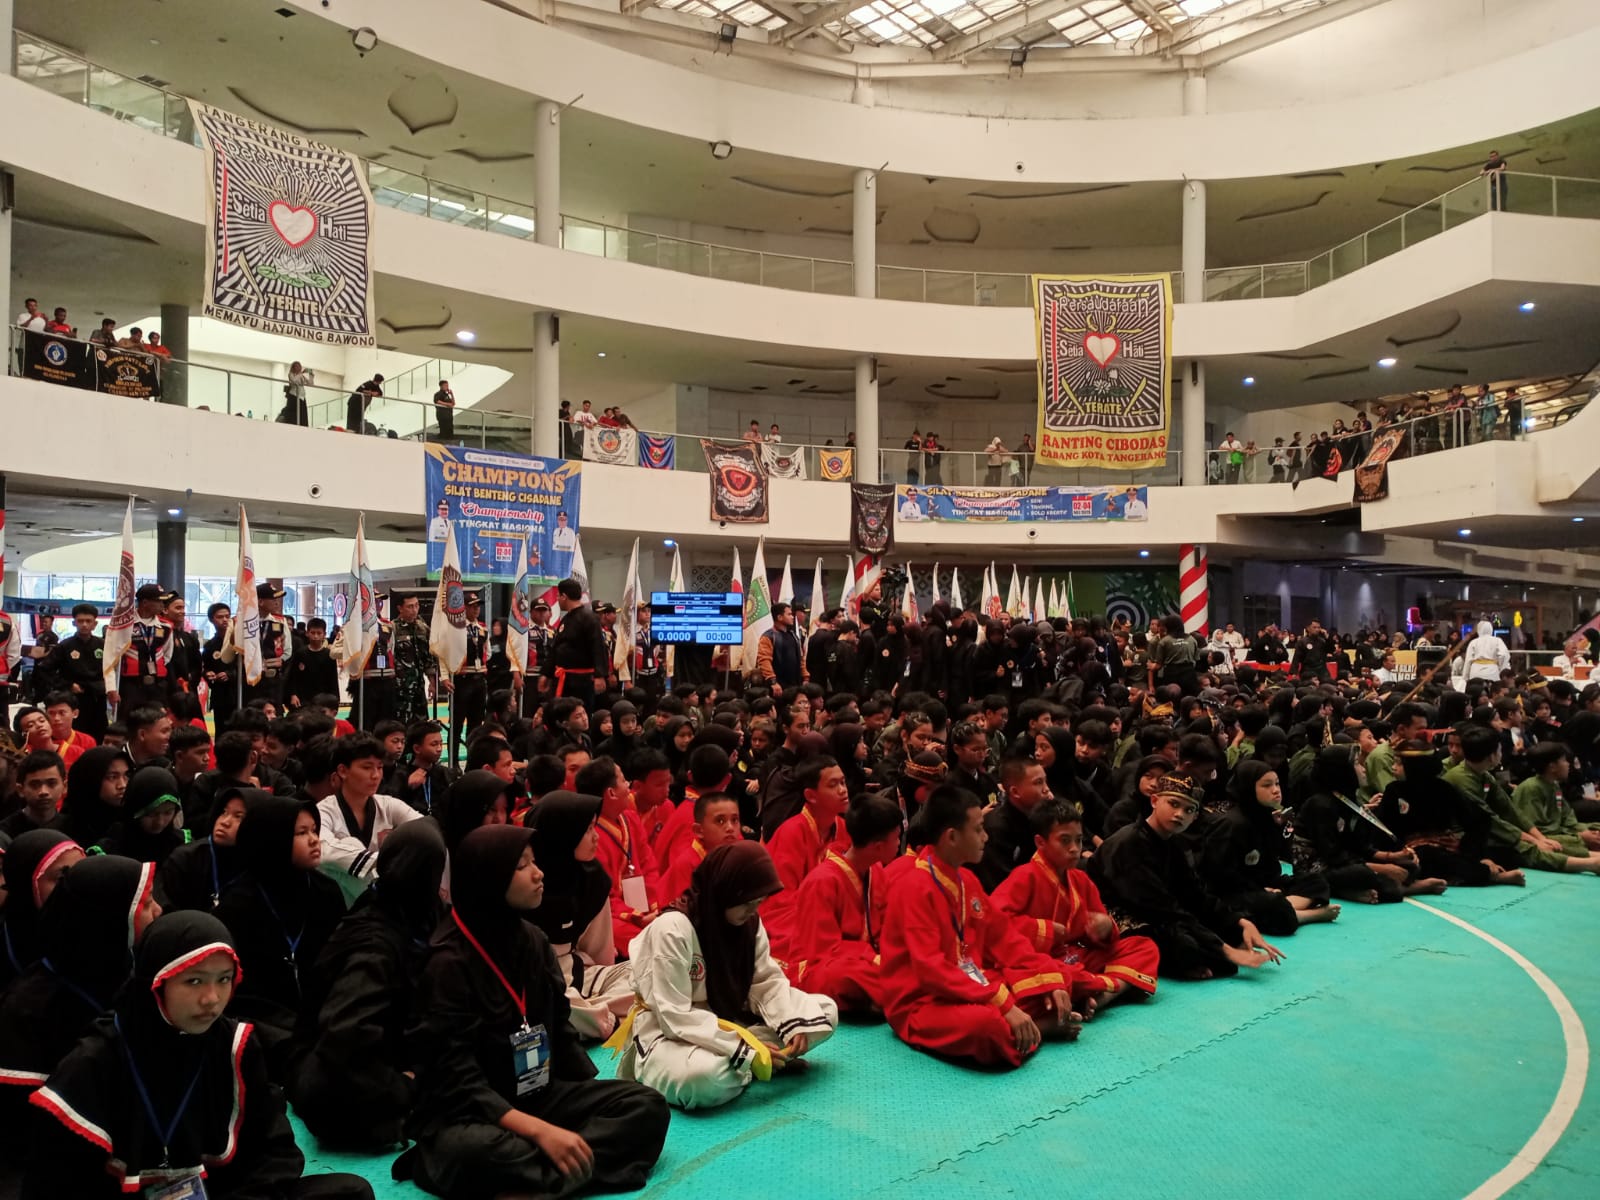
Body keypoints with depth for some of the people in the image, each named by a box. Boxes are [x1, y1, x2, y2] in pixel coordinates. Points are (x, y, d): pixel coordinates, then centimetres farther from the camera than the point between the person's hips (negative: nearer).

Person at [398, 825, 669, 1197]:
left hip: (537, 1096, 9)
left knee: (646, 1105, -13)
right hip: (465, 1114, -8)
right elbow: (457, 1077, -21)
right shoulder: (450, 962, -16)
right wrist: (540, 1131, -30)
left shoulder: (532, 940, 6)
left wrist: (598, 1100, 1)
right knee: (476, 1150, -43)